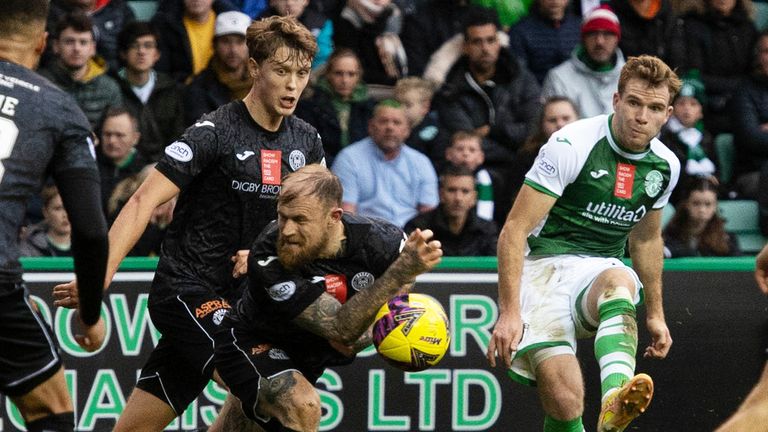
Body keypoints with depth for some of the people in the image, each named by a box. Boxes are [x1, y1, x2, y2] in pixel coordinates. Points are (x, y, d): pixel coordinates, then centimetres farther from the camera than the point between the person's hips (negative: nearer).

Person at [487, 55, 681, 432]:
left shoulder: (666, 166, 7)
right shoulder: (571, 145, -11)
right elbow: (514, 231, -11)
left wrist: (655, 314, 29)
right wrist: (509, 312, -19)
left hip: (602, 271, 4)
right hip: (546, 267, -4)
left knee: (619, 282, -38)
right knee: (564, 400, -27)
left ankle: (615, 401, -62)